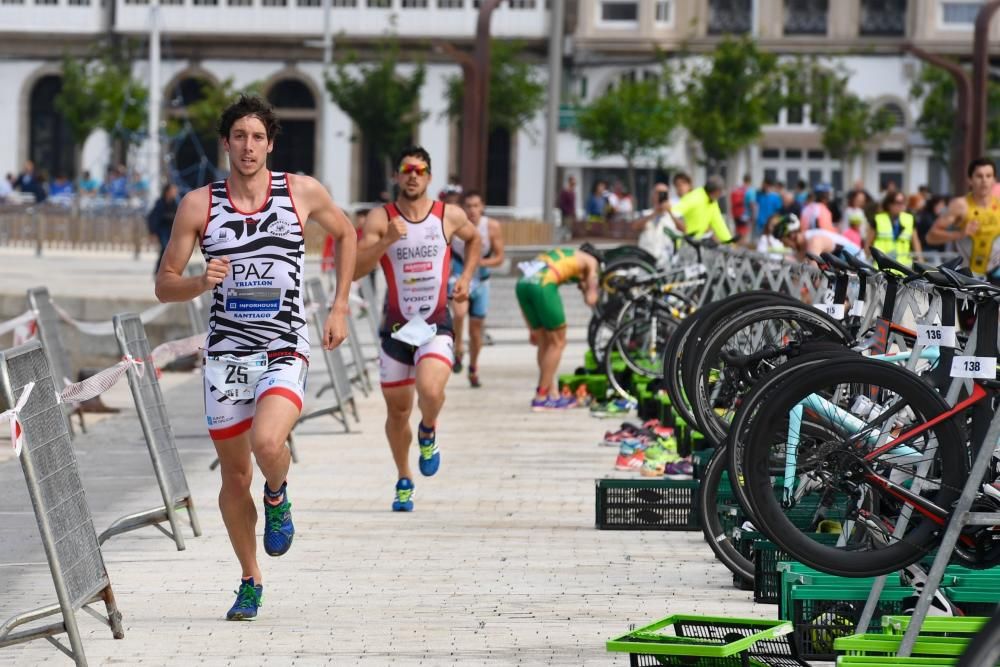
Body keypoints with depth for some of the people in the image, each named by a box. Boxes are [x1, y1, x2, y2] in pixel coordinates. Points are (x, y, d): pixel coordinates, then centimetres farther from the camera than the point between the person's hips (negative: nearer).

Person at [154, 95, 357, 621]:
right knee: (234, 476, 9)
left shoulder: (302, 192, -1)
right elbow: (164, 285, 3)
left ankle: (277, 497, 7)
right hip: (226, 353, 2)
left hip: (284, 351, -2)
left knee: (267, 443, -29)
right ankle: (250, 582, 28)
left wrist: (339, 309, 13)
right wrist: (201, 283, -19)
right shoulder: (198, 205, -1)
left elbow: (345, 234, 19)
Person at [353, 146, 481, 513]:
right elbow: (355, 270, -16)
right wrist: (387, 241, -28)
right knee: (397, 411, 10)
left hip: (437, 326, -1)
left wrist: (466, 277, 10)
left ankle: (428, 433, 8)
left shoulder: (450, 216, -1)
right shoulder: (380, 218, -6)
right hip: (396, 327, 1)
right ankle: (404, 482, 33)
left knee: (430, 390, -28)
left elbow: (474, 239, 23)